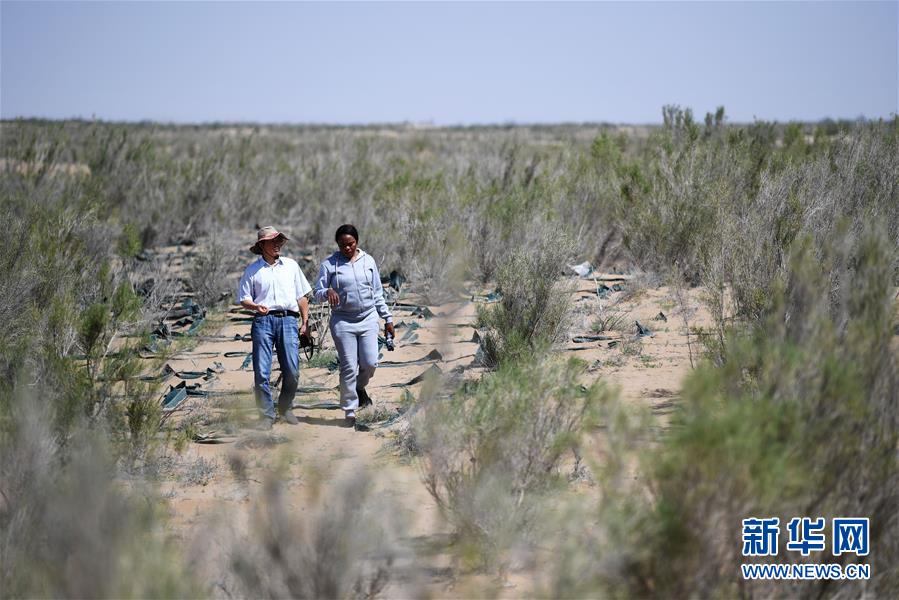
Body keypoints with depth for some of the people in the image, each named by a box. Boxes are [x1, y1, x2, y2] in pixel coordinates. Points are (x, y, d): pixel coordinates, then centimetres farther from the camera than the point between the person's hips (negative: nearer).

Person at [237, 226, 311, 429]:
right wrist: (256, 306, -13)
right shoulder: (253, 270, 8)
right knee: (261, 372, -5)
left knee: (292, 371, -2)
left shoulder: (291, 265, 15)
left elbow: (302, 296, 17)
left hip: (288, 319, 2)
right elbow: (243, 299, 7)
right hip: (263, 321, -2)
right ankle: (266, 415, 2)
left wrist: (305, 321, 11)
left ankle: (286, 408, 18)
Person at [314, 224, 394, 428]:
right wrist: (327, 292, -24)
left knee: (370, 363, -7)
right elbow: (318, 293, -1)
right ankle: (350, 411, 6)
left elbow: (377, 293, 14)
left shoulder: (368, 261, 8)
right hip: (343, 321, -2)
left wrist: (388, 318, 12)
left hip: (368, 318, 2)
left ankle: (360, 388, 26)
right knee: (348, 367, -4)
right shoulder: (329, 264, 0)